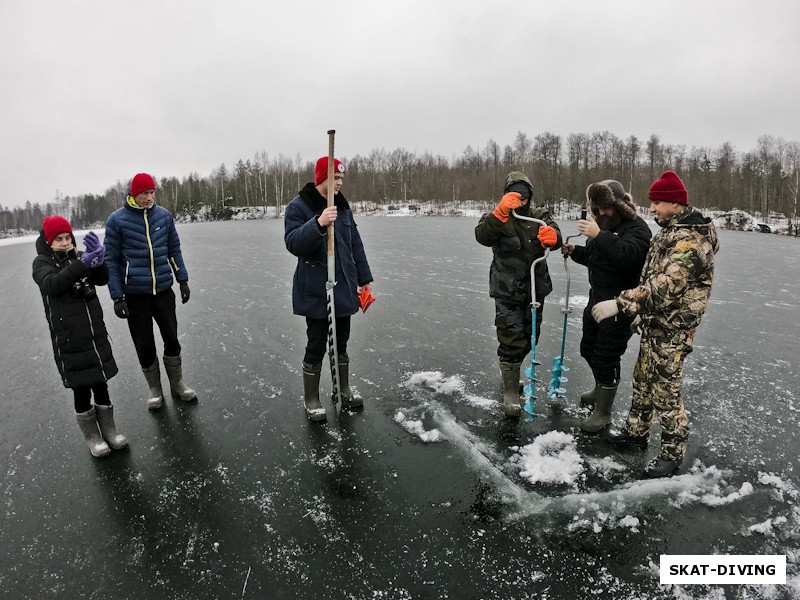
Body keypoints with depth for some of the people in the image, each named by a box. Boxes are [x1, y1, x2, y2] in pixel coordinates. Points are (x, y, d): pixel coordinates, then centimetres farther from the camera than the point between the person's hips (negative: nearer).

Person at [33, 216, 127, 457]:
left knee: (101, 384, 13)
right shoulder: (42, 262, -4)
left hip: (96, 335, 4)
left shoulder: (79, 257, 8)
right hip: (68, 340, -4)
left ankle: (108, 428, 28)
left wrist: (98, 260, -29)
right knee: (81, 390, 7)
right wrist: (82, 264, -40)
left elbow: (102, 279, -7)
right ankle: (91, 436, 22)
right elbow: (52, 284, -26)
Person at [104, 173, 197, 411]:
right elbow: (111, 260, -5)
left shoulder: (164, 215, 1)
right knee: (145, 346, 7)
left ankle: (177, 384, 28)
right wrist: (117, 296, -8)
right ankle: (155, 389, 27)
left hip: (163, 289, 2)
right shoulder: (117, 219, -7)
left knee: (172, 339, 9)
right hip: (134, 294, -2)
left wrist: (183, 280, 10)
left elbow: (174, 250, 11)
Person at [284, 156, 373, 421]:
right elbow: (293, 243, -20)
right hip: (315, 289, -6)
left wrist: (364, 277, 15)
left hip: (343, 286, 6)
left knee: (341, 342, 15)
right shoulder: (298, 206, -8)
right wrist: (318, 224, -34)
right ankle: (311, 400, 16)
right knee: (317, 345, 0)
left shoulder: (342, 206, 11)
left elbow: (356, 244, 15)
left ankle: (343, 391, 31)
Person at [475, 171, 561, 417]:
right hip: (507, 292, -5)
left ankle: (510, 373, 40)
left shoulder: (540, 216, 5)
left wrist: (552, 236, -38)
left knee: (529, 337, 17)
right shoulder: (497, 217, -6)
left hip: (535, 288, 5)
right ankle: (510, 391, 7)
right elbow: (482, 236, -28)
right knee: (511, 340, -7)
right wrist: (502, 211, -44)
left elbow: (556, 240, -13)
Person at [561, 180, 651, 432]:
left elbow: (627, 255, -35)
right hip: (597, 298, 9)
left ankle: (603, 413, 13)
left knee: (605, 357, -4)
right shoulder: (605, 224, 11)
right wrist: (574, 251, 3)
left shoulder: (637, 228, -15)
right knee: (589, 349, 21)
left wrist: (599, 236, -40)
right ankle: (602, 389, 46)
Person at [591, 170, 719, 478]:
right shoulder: (669, 232, 10)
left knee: (665, 392, 1)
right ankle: (636, 431, 36)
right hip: (654, 324, 10)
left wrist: (619, 304, -34)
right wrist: (642, 312, 21)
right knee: (642, 380, 19)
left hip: (673, 330, -10)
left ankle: (673, 453, 18)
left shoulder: (690, 240, -22)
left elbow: (665, 286, -32)